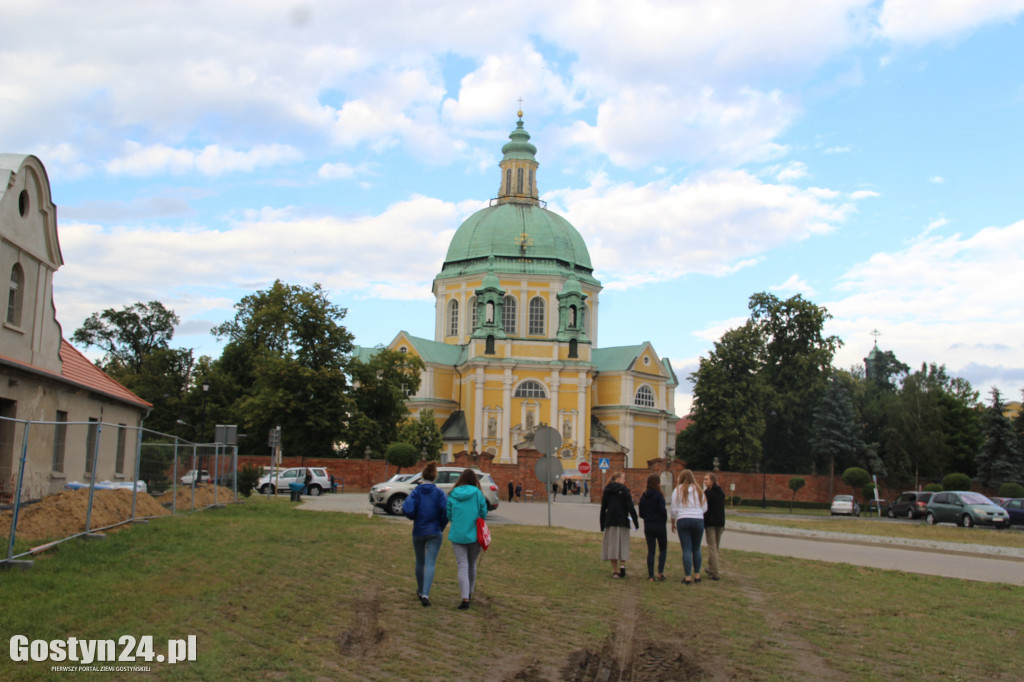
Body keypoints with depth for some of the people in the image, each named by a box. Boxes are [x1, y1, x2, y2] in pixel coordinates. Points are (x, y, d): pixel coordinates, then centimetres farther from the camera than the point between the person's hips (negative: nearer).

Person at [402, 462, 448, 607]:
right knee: (430, 564, -4)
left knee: (420, 562, 18)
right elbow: (446, 511, -14)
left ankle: (420, 591, 34)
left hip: (418, 532, 2)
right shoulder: (439, 492, -6)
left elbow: (407, 510, -17)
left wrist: (414, 517, 5)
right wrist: (441, 527, 2)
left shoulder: (416, 491, -5)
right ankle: (425, 594, -19)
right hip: (435, 532, -1)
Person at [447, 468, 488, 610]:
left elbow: (448, 515, 2)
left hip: (457, 535, 0)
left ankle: (465, 599, -12)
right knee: (472, 565, 19)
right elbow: (484, 514, -2)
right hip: (474, 535, 0)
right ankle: (469, 593, 33)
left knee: (462, 566, -1)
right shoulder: (478, 494, -5)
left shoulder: (452, 495, -1)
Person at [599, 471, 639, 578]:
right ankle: (622, 565, -14)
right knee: (623, 543, 6)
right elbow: (630, 507, -8)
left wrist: (602, 525, 14)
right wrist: (636, 521, -3)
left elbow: (603, 508, 10)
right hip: (622, 521, -3)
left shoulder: (606, 490, 8)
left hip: (609, 521, 3)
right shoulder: (624, 490, -4)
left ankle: (615, 570, 5)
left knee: (612, 544, 6)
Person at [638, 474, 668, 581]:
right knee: (663, 549, 11)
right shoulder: (658, 495, -12)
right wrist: (665, 520, 4)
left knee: (651, 550, 7)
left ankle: (651, 575, 4)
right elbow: (663, 511, -13)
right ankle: (660, 571, -3)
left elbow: (641, 513, 7)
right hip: (660, 525, -4)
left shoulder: (643, 496, 5)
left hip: (648, 526, 4)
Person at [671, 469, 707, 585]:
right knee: (696, 548, 13)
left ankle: (688, 577, -4)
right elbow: (705, 508, 8)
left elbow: (674, 509, 2)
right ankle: (697, 575, 18)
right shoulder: (699, 490, 8)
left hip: (683, 520, -2)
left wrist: (673, 523, 13)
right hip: (698, 520, 2)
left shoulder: (678, 490, 3)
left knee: (686, 549, -1)